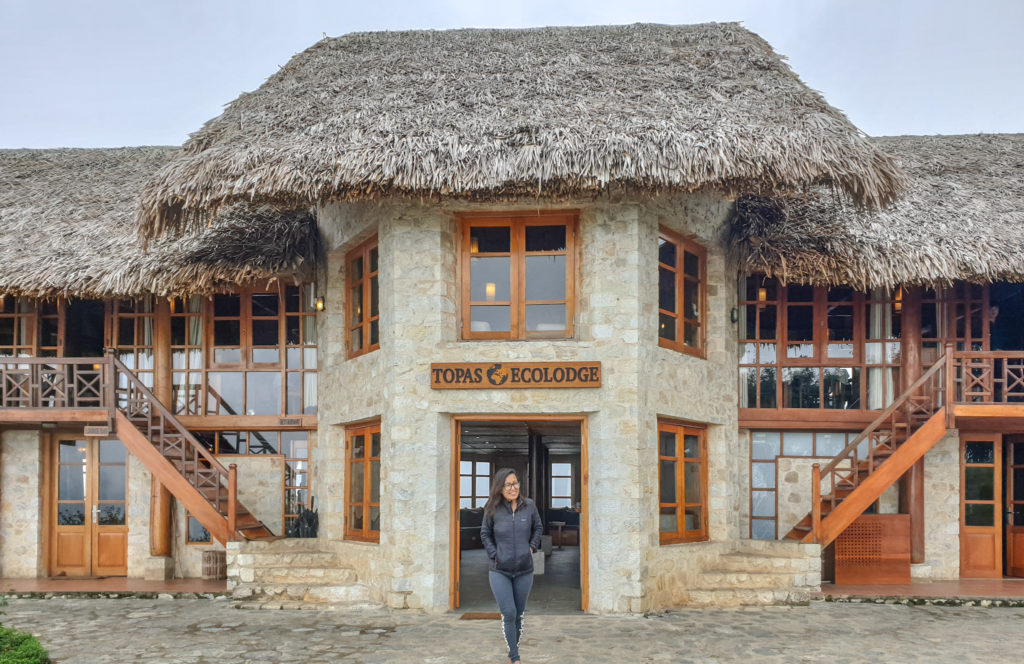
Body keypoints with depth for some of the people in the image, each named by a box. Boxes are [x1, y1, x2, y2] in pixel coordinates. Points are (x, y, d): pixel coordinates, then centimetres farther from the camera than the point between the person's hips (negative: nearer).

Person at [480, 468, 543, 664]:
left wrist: (532, 547, 2)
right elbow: (485, 534, 7)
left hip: (524, 570, 2)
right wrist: (493, 554, -3)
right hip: (499, 571, -2)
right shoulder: (492, 509, -6)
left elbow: (538, 528, 14)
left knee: (519, 614, 12)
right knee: (509, 613, -11)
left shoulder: (529, 506, -2)